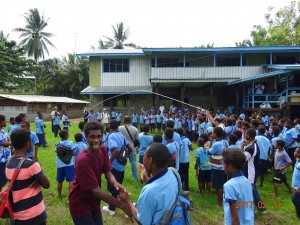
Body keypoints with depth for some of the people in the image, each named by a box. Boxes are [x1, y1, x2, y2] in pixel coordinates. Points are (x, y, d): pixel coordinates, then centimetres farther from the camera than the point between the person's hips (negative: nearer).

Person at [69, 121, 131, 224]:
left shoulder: (103, 150, -8)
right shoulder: (82, 160, -31)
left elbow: (108, 173, -7)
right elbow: (95, 190, -30)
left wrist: (115, 183, -31)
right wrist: (122, 205, -31)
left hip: (94, 202, 7)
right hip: (80, 204, -6)